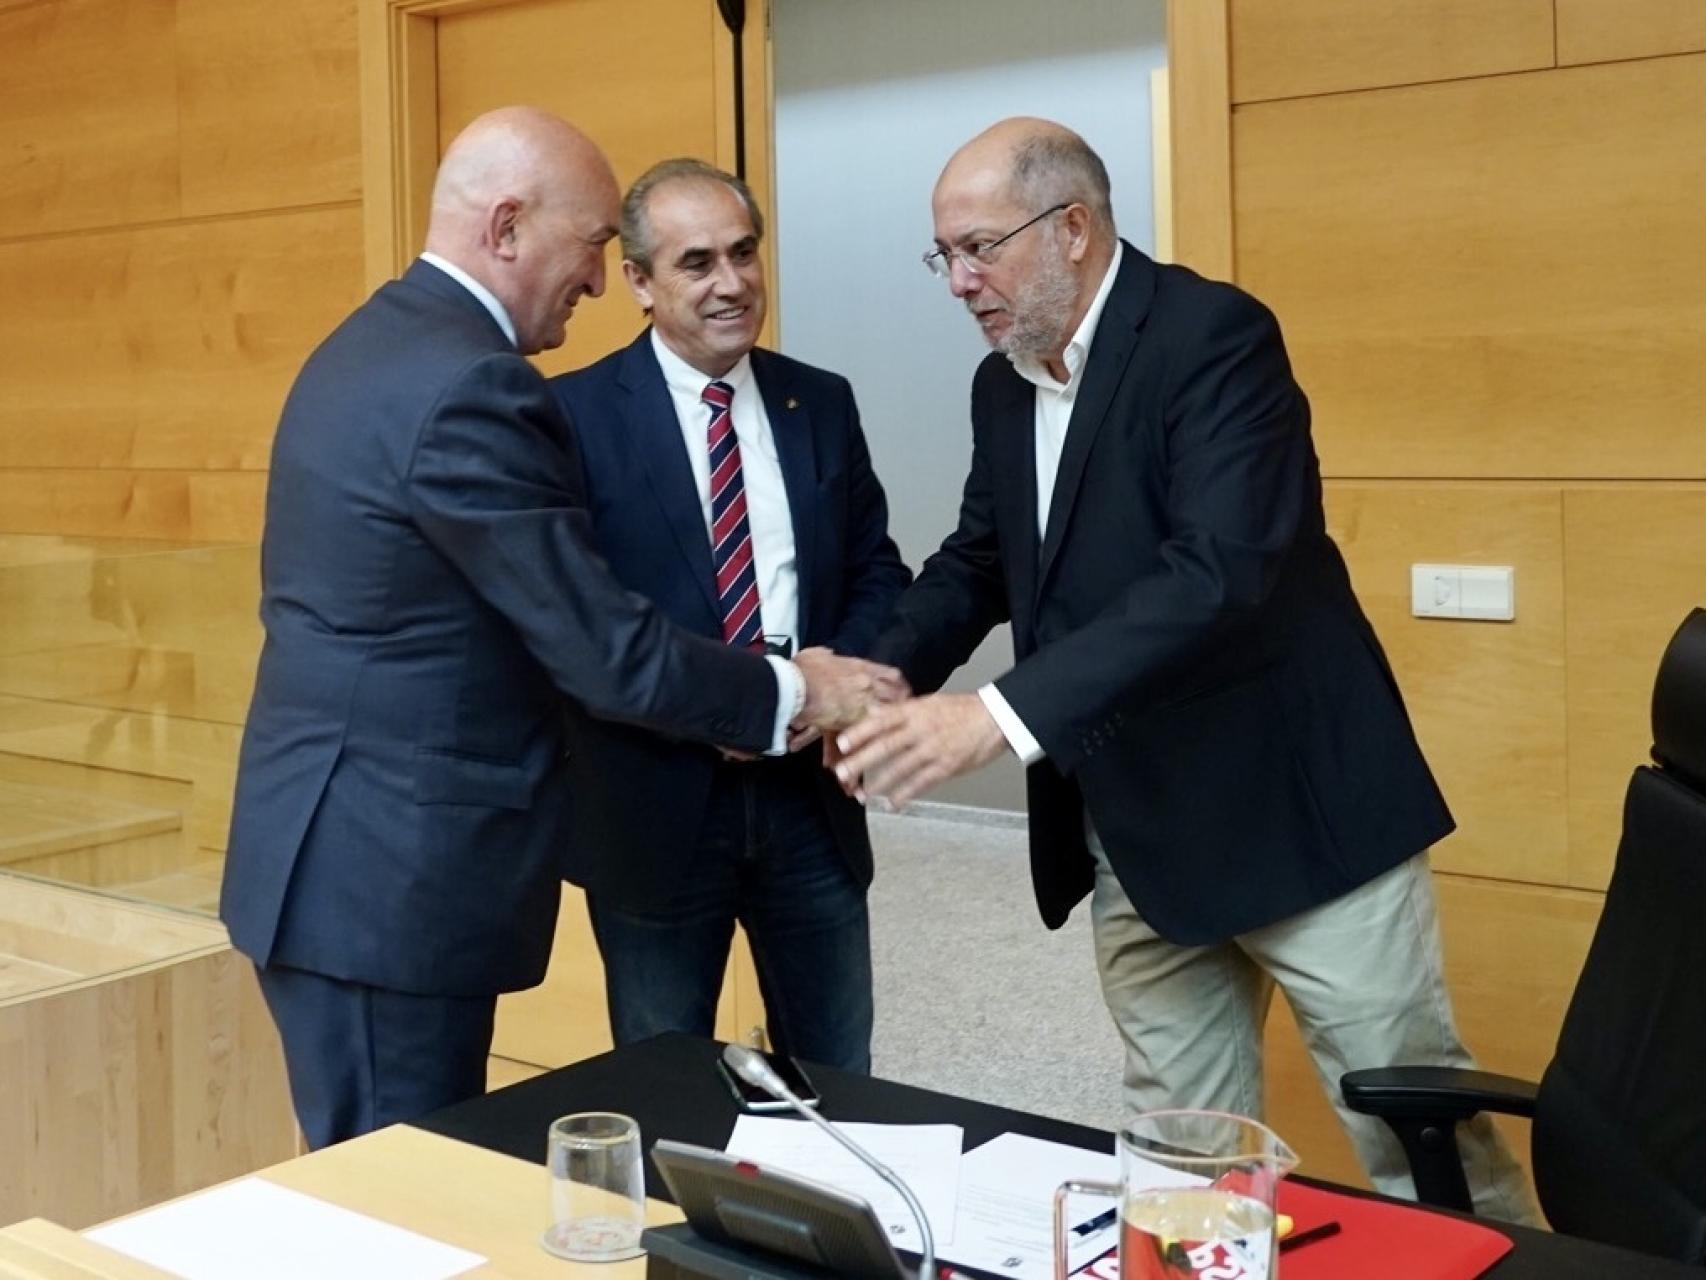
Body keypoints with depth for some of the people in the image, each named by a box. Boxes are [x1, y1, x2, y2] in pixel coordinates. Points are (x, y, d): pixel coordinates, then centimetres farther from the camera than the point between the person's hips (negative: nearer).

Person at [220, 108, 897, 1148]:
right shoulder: (470, 386, -20)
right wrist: (795, 692, -5)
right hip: (392, 872, -10)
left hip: (344, 852, 10)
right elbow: (605, 650, -20)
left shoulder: (370, 347, 12)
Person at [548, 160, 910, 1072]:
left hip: (809, 793, 4)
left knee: (837, 1089, 15)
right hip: (656, 800, -3)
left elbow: (878, 573, 9)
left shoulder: (822, 404, 8)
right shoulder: (577, 413, -6)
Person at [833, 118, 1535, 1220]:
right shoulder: (1003, 385, 8)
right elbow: (978, 563, 18)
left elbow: (1220, 573, -29)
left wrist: (1002, 716, -35)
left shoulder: (1214, 334, -17)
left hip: (1291, 803, -7)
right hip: (1131, 832, 7)